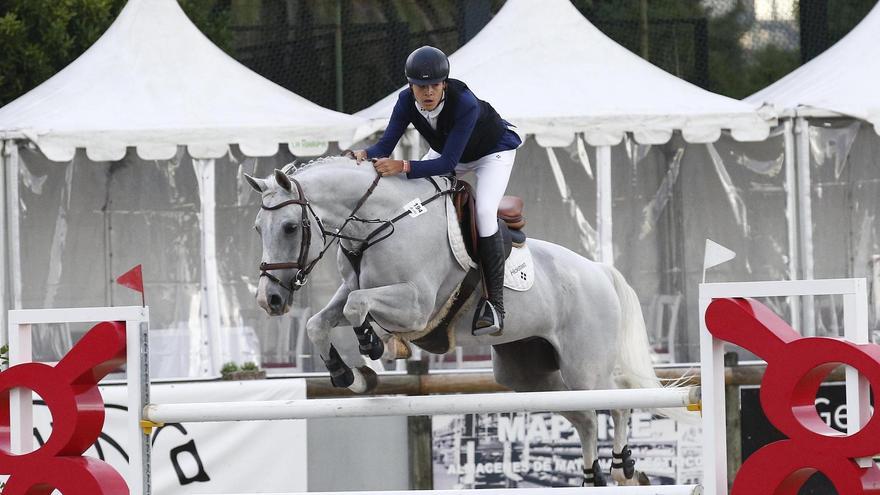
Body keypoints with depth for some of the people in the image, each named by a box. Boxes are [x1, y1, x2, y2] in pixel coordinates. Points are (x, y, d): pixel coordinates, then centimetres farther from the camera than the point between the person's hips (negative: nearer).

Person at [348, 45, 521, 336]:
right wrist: (366, 154, -48)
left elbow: (448, 163, -45)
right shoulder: (407, 101, -26)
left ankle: (495, 304, -22)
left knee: (484, 212, -26)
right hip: (445, 151, 6)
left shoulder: (465, 104, -42)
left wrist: (404, 167, -56)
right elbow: (386, 145, -25)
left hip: (494, 152, -6)